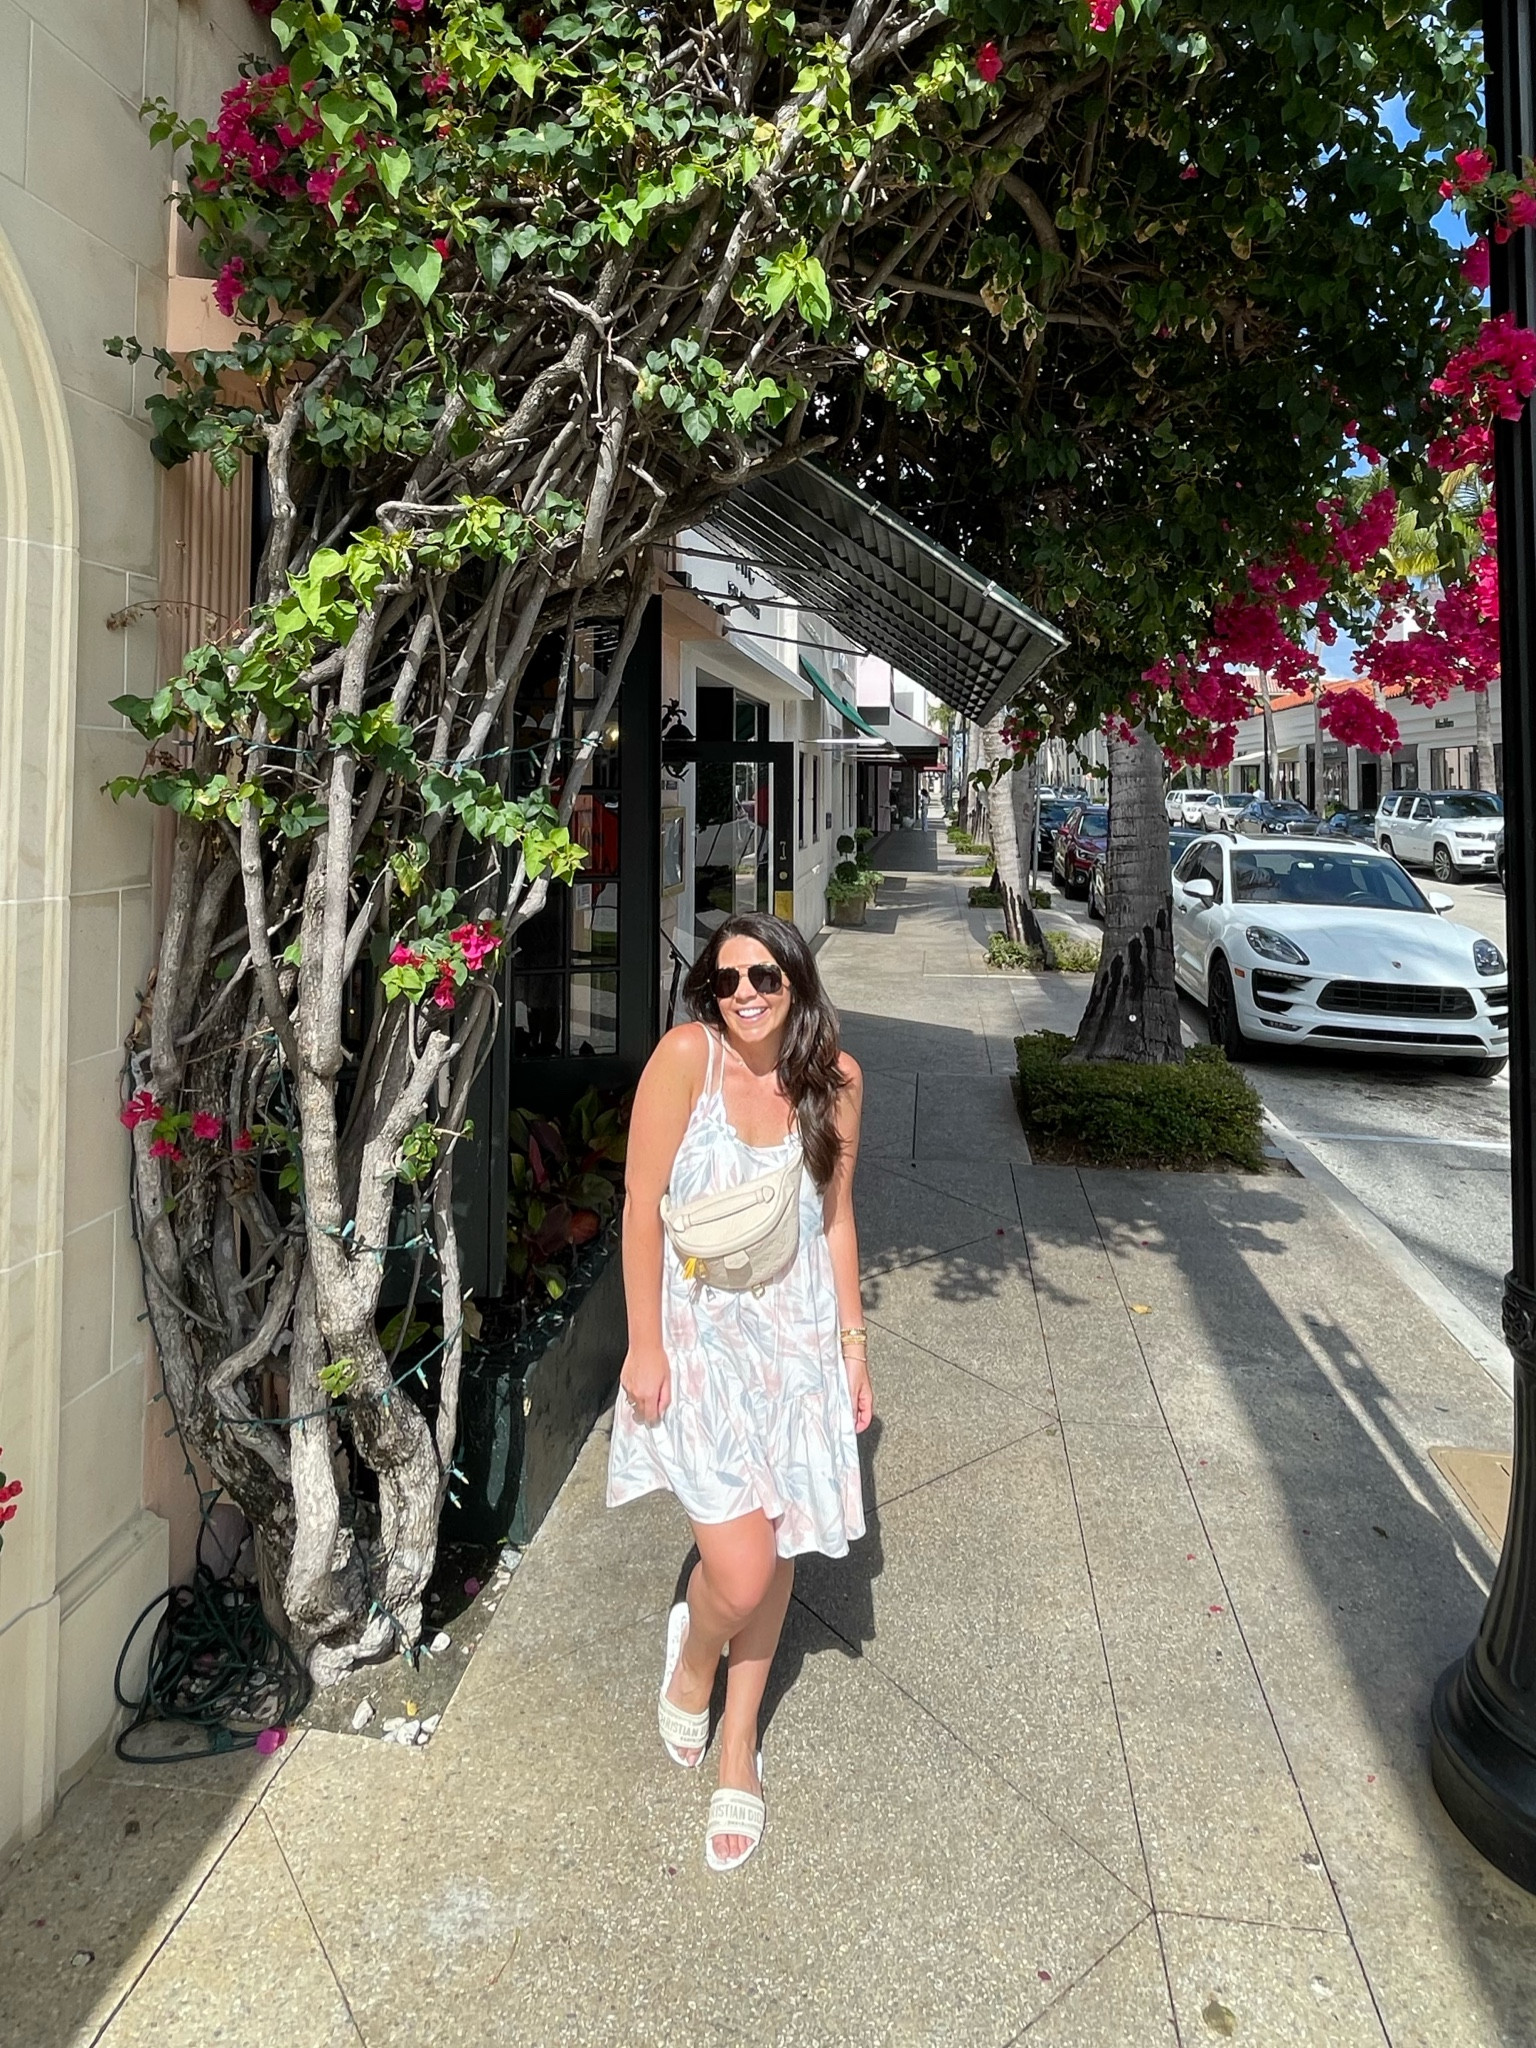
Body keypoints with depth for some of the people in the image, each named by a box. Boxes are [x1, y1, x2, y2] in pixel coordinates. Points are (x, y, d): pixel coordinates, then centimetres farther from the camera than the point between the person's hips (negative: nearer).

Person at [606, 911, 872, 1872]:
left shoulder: (836, 1078, -3)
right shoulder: (687, 1056, -15)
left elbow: (837, 1217, 7)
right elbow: (643, 1207, -11)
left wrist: (852, 1341, 8)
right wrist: (644, 1347, -11)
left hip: (797, 1338, 4)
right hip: (699, 1335, -3)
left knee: (777, 1552, 14)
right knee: (740, 1576, -10)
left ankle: (740, 1741, 40)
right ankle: (692, 1655, 29)